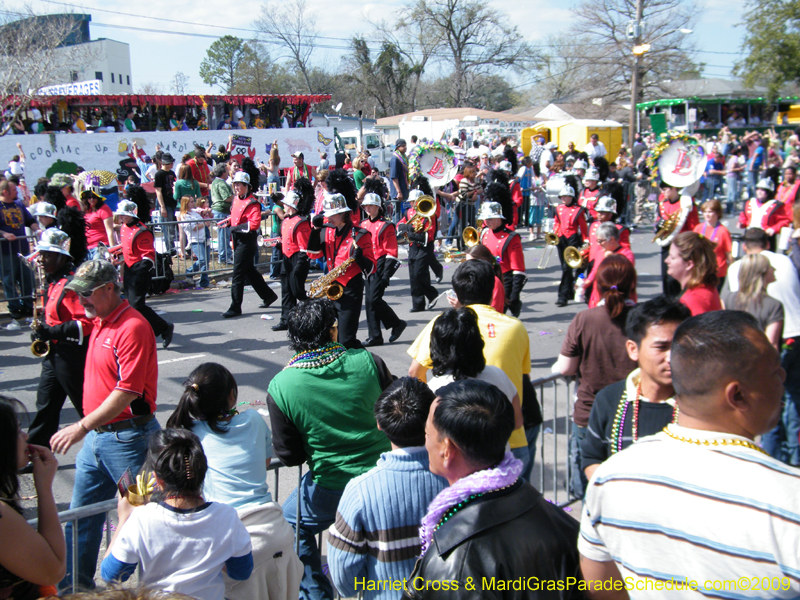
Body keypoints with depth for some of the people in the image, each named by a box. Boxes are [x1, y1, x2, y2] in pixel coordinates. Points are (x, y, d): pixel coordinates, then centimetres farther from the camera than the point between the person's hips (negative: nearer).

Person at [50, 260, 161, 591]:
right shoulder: (100, 322, 11)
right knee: (81, 514, 15)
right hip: (96, 436, 9)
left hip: (127, 437, -9)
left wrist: (82, 427, -24)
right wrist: (87, 429, 17)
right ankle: (74, 584, 28)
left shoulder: (132, 327, -18)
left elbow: (128, 391, -25)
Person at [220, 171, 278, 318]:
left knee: (238, 275, -7)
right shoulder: (236, 199, 10)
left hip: (247, 242, -10)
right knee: (250, 271, 19)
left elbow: (254, 224, -26)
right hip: (238, 240, 10)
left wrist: (236, 228, -22)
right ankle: (268, 295, 34)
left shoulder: (252, 203, -17)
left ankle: (235, 308, 0)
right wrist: (229, 222, 8)